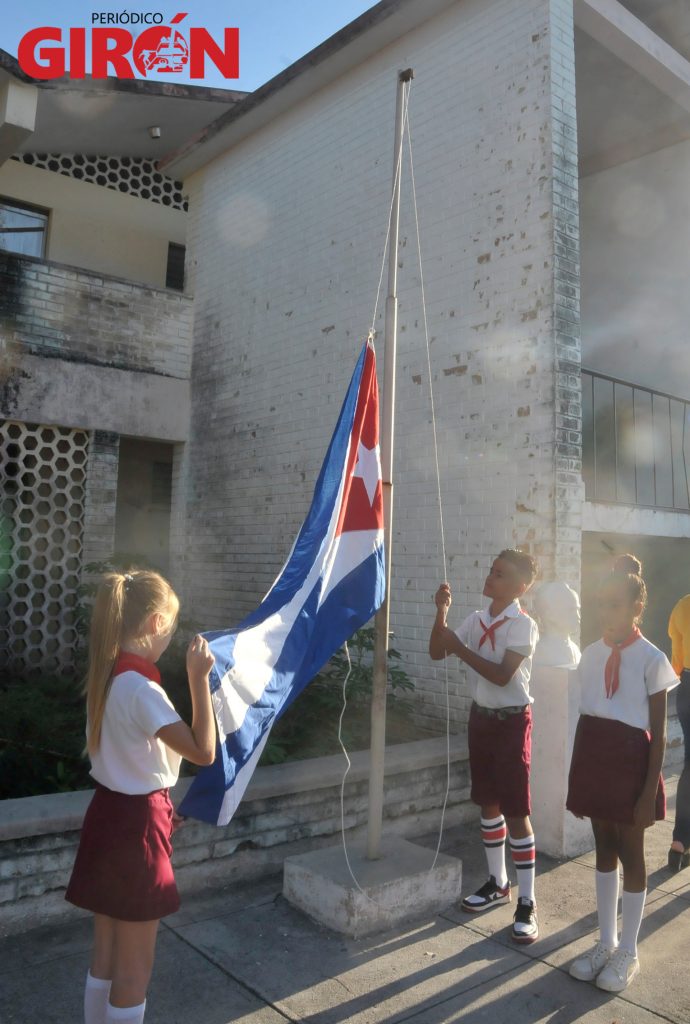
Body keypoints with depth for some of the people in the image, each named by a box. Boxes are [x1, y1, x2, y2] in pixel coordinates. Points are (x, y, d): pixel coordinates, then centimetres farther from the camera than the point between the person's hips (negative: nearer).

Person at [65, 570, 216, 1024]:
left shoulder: (106, 677, 2)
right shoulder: (141, 688, -25)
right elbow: (204, 751, -26)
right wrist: (199, 677, -25)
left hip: (108, 814, 9)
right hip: (136, 824, -9)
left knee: (106, 957, 22)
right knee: (134, 969, 9)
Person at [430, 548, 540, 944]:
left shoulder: (524, 625, -15)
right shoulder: (476, 620, 4)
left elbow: (501, 675, -24)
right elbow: (437, 652, 3)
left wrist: (459, 647, -23)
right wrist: (442, 613, -10)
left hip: (511, 720, -7)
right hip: (481, 716, 7)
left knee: (516, 812, -2)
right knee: (488, 804, 16)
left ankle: (528, 903, 9)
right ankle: (498, 882, 32)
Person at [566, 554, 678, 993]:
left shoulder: (651, 659, -11)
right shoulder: (592, 654, 4)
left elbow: (658, 731, -9)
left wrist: (650, 789, -12)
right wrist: (576, 775, 11)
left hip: (630, 760, -5)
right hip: (594, 758, 5)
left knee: (631, 854, 8)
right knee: (604, 849, 15)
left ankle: (628, 952, 24)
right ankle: (606, 942, 30)